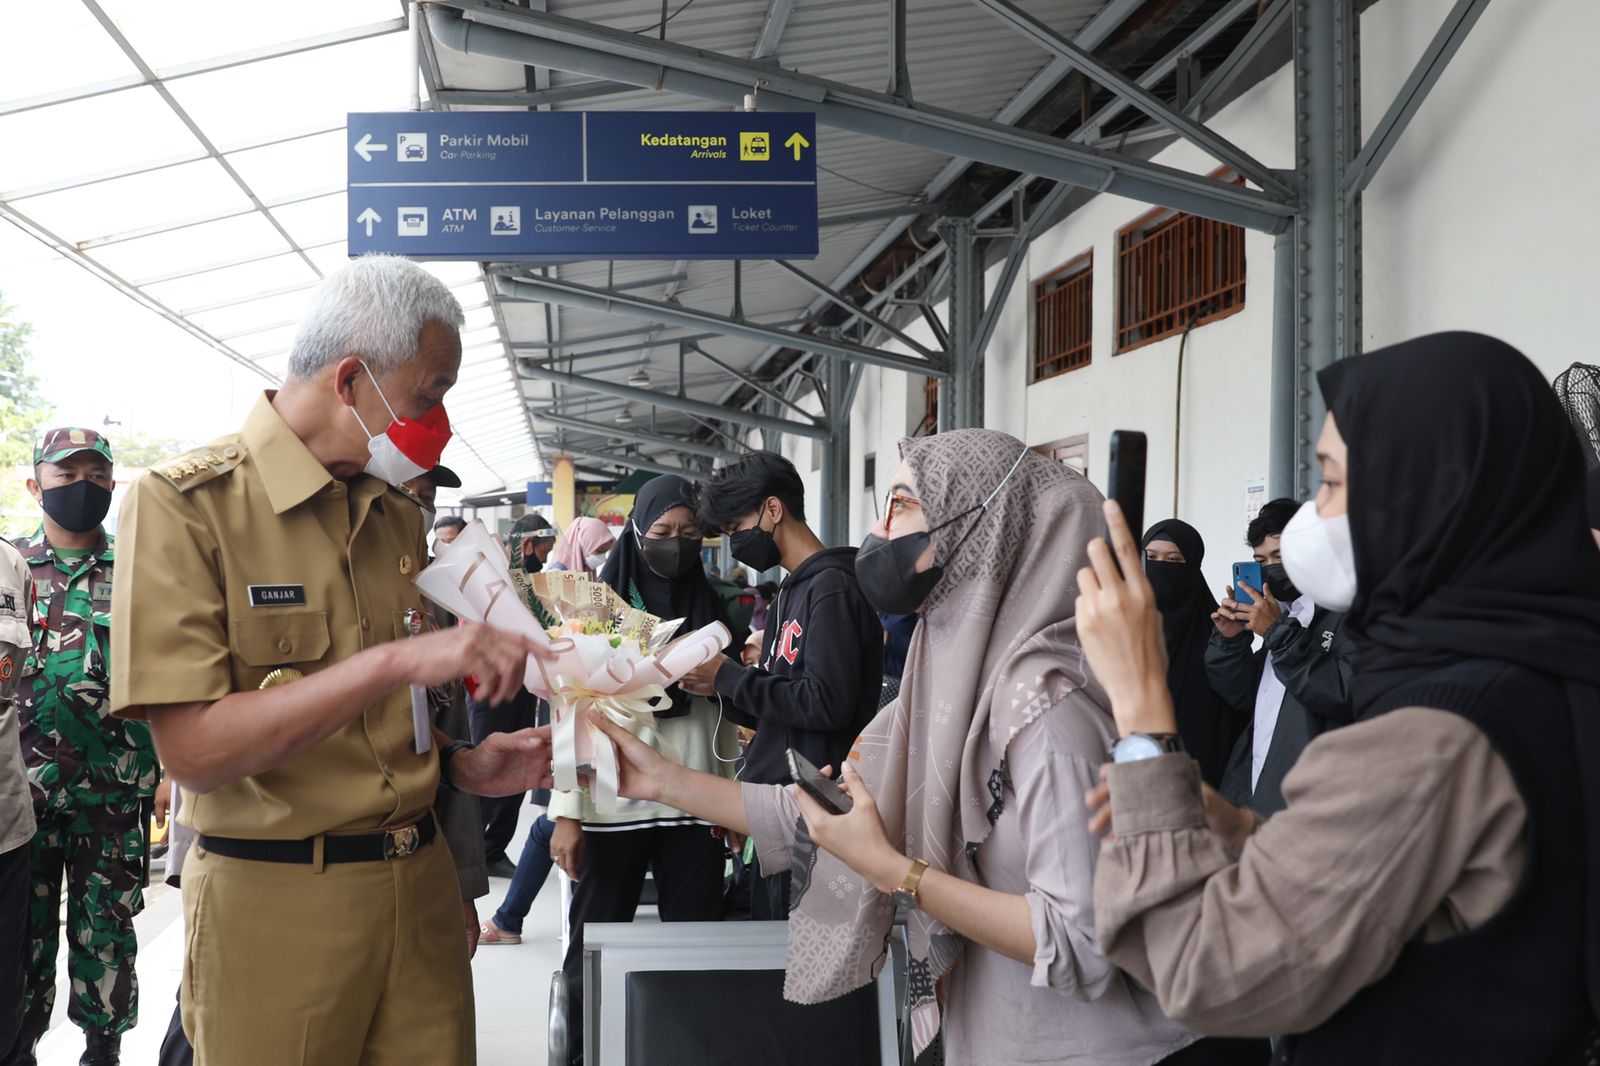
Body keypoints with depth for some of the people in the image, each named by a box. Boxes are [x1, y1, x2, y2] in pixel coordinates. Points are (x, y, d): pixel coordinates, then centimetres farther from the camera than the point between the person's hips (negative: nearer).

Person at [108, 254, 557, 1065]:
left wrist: (464, 765, 0)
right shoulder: (184, 503, -12)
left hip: (419, 885, 6)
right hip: (275, 901, -6)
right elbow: (193, 748, -20)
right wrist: (394, 659, -28)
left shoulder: (398, 516, 10)